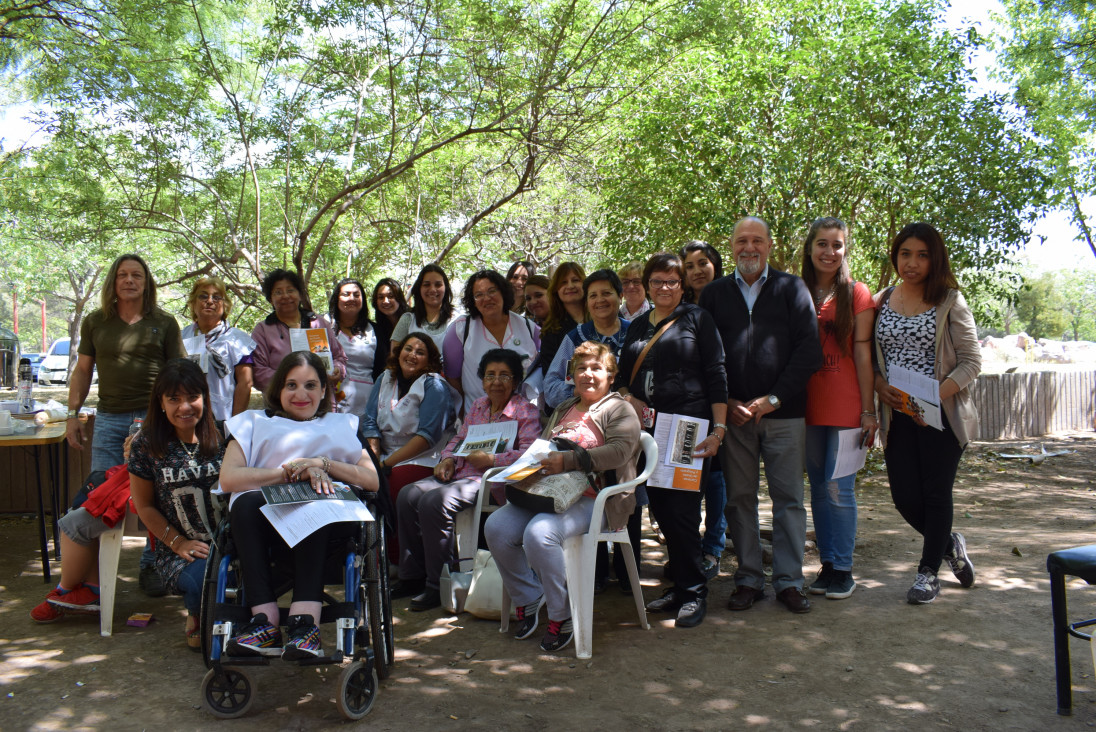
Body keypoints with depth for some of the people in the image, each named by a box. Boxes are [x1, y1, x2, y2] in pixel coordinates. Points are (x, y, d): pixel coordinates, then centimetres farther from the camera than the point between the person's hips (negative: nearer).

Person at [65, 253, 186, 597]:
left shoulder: (164, 323, 5)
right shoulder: (95, 322, 10)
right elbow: (82, 370, 15)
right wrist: (73, 414, 8)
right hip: (108, 419, 2)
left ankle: (152, 566, 15)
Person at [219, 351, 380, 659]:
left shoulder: (341, 425, 28)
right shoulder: (253, 423, 27)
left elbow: (372, 480, 13)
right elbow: (228, 479, 6)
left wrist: (323, 464, -2)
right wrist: (293, 472, -3)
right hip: (266, 522, 1)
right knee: (246, 502, -32)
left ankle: (305, 621, -43)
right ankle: (266, 622, -37)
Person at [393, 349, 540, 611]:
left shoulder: (526, 411, -5)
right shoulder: (478, 406, 19)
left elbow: (529, 454, -17)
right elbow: (458, 439, 26)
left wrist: (491, 459, -23)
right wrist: (448, 459, 5)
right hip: (461, 473, 9)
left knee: (433, 502, -27)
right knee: (408, 495, -6)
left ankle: (440, 585, -14)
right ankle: (413, 577, 5)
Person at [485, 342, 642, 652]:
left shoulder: (618, 409, 3)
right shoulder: (563, 410, 27)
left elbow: (620, 450, -15)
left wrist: (568, 461, -21)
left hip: (593, 499, -7)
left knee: (539, 533, -33)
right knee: (496, 526, -16)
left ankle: (562, 617, -13)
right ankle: (528, 598, 5)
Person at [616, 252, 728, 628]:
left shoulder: (697, 319, 2)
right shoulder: (638, 326, 17)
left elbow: (716, 376, -4)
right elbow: (623, 375, 21)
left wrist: (718, 429, -11)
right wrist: (628, 397, -2)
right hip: (648, 429, 6)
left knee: (682, 511, -8)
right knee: (660, 510, 8)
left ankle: (694, 593, 5)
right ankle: (679, 584, 21)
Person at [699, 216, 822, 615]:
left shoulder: (791, 288, 6)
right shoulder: (714, 293, 11)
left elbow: (809, 349, -2)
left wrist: (773, 398, -9)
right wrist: (725, 402, -4)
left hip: (784, 412, -1)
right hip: (733, 413, 1)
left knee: (788, 497, 3)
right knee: (739, 498, 5)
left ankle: (789, 579, 14)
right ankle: (748, 578, 16)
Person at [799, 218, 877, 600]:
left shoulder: (857, 294, -1)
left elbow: (862, 354, -4)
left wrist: (868, 410, -7)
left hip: (845, 406, -4)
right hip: (808, 406, 4)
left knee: (838, 489, -4)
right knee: (818, 489, 10)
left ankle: (843, 570, 9)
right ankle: (827, 564, 21)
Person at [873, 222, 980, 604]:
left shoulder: (950, 301, -3)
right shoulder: (882, 301, 7)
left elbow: (972, 362, -6)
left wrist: (934, 395, -18)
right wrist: (880, 386, -9)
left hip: (941, 414, -3)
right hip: (897, 416, 3)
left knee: (935, 493, 5)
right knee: (905, 498, 4)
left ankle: (929, 570, 23)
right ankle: (949, 544, 34)